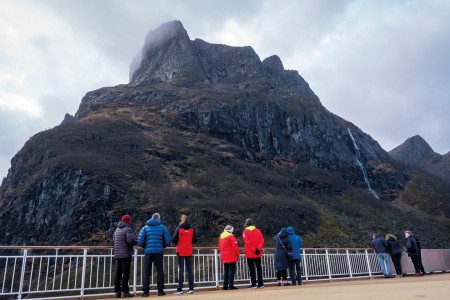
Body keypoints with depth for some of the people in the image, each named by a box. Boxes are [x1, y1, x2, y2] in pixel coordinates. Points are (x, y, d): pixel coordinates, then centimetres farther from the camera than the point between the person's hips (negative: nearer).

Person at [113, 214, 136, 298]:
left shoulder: (117, 229, 14)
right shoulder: (128, 229, -12)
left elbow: (114, 239, 16)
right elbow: (131, 240, -22)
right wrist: (135, 242, -2)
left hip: (117, 254, 8)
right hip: (126, 254, -8)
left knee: (118, 273, 11)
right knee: (126, 273, -3)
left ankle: (117, 291, 15)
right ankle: (124, 291, -2)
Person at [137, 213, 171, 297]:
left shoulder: (145, 228, 7)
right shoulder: (162, 227, 4)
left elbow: (140, 241, -2)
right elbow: (168, 240, -2)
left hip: (148, 252, 1)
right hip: (159, 252, -1)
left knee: (146, 272, 7)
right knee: (160, 271, 8)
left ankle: (145, 291, 4)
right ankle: (160, 291, 8)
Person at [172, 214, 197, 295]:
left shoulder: (179, 229, -5)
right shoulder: (192, 229, 4)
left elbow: (174, 240, -9)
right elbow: (195, 240, 6)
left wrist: (178, 242, 11)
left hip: (181, 252, -3)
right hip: (189, 252, 3)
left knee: (181, 270, 0)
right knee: (189, 269, 7)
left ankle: (180, 289, -2)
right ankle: (191, 288, 7)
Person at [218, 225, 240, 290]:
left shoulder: (221, 236, 12)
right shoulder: (231, 236, -12)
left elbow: (219, 246, 16)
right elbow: (235, 246, -14)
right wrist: (238, 253, -2)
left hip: (224, 257, 7)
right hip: (231, 257, -7)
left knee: (226, 270, 13)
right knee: (232, 270, -4)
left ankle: (225, 285, 13)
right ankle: (231, 285, -9)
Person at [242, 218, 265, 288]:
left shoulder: (245, 232, -5)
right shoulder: (258, 231, 6)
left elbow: (247, 242, -15)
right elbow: (262, 241, -5)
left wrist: (253, 250, -13)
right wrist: (259, 249, -11)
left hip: (250, 254, -4)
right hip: (258, 253, 4)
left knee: (252, 268, 1)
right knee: (259, 267, 12)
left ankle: (253, 284, -3)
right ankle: (260, 284, 14)